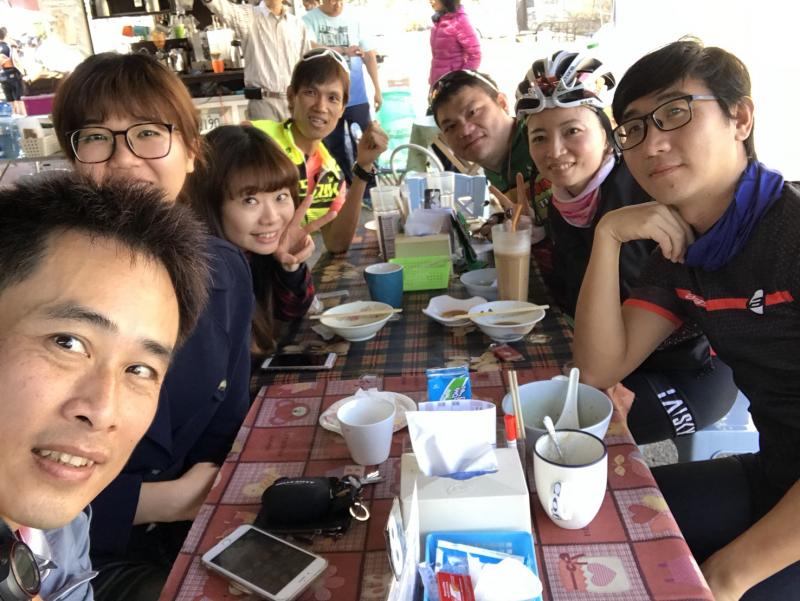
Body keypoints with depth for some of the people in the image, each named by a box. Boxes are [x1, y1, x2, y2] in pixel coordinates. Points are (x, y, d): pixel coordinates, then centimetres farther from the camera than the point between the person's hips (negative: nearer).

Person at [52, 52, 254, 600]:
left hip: (197, 536, 5)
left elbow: (226, 426, 4)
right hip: (76, 554, -4)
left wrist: (207, 497, -13)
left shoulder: (225, 269, -4)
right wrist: (167, 500, -16)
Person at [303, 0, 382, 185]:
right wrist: (343, 50, -21)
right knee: (334, 147, 10)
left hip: (357, 97, 1)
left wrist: (377, 89, 3)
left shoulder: (354, 20, 2)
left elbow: (369, 55, 5)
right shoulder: (309, 20, -3)